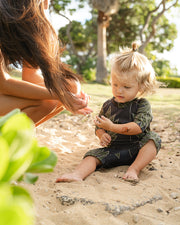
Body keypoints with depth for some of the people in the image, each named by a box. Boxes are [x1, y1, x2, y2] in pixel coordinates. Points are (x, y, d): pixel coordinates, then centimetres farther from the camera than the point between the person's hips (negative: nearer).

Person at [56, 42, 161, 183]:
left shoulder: (142, 105, -6)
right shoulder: (108, 105, 6)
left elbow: (138, 127, -20)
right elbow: (98, 127, 14)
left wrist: (112, 127, -25)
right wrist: (102, 135, -11)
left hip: (136, 150, -2)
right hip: (112, 149, 3)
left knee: (153, 138, -26)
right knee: (93, 155, -18)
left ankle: (134, 169, -31)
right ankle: (78, 174, -41)